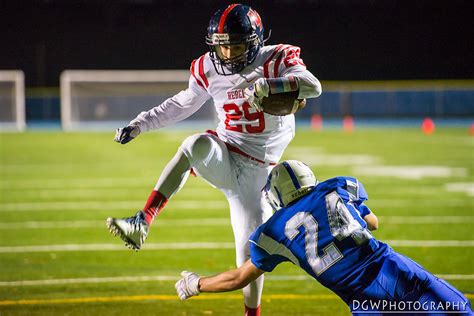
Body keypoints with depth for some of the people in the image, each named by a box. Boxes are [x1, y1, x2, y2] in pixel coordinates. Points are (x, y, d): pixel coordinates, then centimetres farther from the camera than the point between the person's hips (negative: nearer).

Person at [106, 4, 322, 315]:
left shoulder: (276, 60, -11)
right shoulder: (209, 69, 0)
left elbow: (313, 87, -29)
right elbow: (183, 104, 18)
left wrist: (264, 85, -42)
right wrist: (140, 123, 14)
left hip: (256, 172, -1)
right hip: (222, 160, 1)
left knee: (251, 249, -3)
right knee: (197, 145, -34)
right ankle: (141, 223, -43)